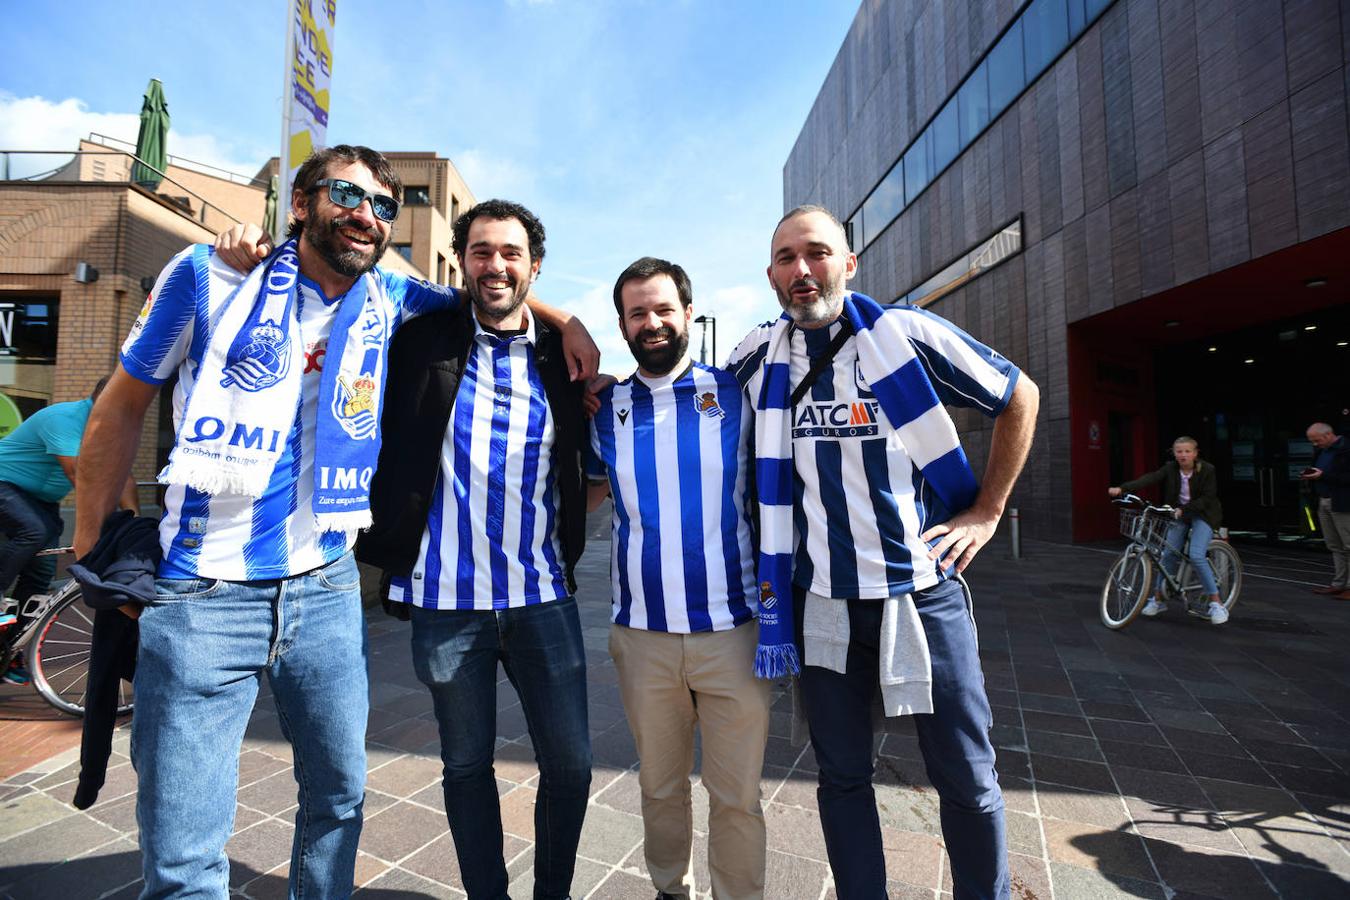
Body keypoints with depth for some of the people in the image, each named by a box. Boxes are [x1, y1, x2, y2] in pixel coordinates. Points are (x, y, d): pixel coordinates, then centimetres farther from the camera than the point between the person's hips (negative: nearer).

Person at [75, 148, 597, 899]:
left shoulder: (392, 302, 5)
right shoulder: (212, 275, -1)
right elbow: (125, 405, 6)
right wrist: (91, 543, 7)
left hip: (327, 589, 3)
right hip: (202, 593, -2)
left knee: (340, 798, 18)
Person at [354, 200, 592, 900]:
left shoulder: (562, 356, 4)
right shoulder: (422, 343, 1)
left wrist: (570, 552, 6)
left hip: (543, 596, 1)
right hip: (446, 597, 0)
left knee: (570, 765, 9)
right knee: (466, 765, 15)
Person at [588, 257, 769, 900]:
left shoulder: (737, 393, -1)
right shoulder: (605, 409, 5)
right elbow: (587, 495, 18)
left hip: (733, 630, -2)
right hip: (641, 635, 2)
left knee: (736, 795, 11)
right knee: (659, 786, 20)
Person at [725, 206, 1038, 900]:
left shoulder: (906, 334, -7)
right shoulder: (760, 357, 1)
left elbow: (1019, 396, 5)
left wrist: (987, 510, 2)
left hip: (923, 591, -1)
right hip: (820, 603, 2)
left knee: (967, 778, 12)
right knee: (842, 776, 15)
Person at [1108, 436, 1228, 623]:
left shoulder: (1207, 470, -15)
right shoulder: (1170, 468, -8)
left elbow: (1207, 498, -17)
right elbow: (1149, 478, -22)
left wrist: (1183, 509, -28)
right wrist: (1122, 488, -37)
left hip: (1203, 514, -3)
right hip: (1179, 514, 3)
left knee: (1196, 556, -20)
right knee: (1168, 553, -1)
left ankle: (1215, 602, -6)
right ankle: (1158, 599, 11)